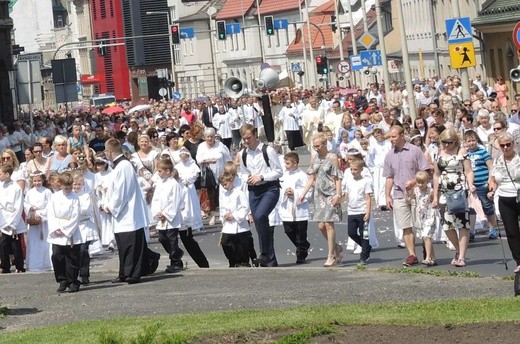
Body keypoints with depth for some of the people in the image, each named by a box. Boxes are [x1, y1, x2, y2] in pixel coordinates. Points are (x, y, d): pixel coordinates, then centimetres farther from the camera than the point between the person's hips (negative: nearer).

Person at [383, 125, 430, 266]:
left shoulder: (415, 151, -2)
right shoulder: (390, 155, 10)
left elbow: (425, 171, -2)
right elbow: (389, 178, 14)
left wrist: (414, 181, -17)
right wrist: (387, 196, 7)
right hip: (399, 195, 3)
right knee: (406, 227, 1)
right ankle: (412, 255, 4)